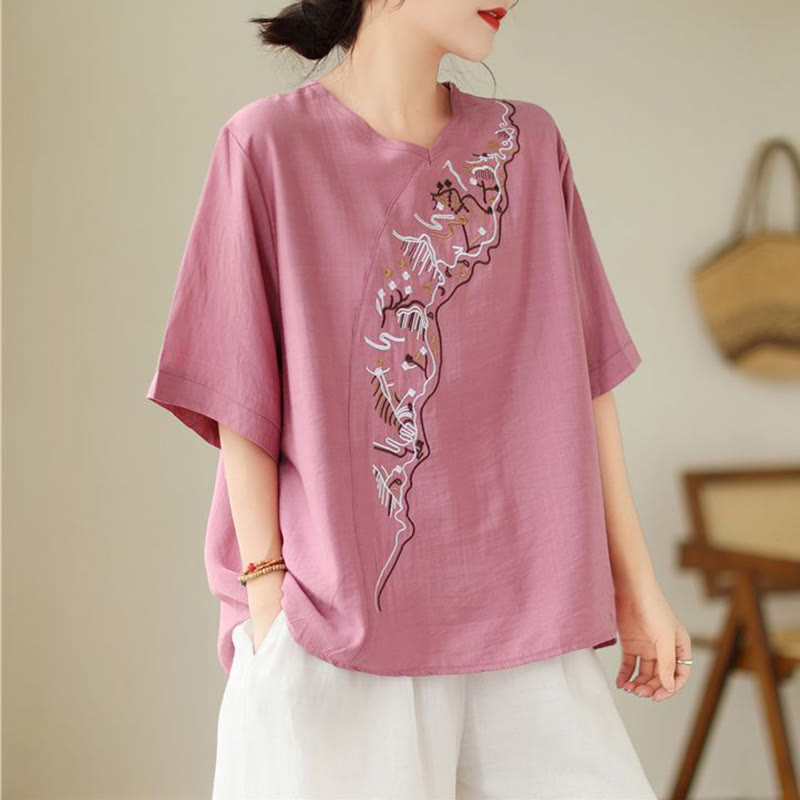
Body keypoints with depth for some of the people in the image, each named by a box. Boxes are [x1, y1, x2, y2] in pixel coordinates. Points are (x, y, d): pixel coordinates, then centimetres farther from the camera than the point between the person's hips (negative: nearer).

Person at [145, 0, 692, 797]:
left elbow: (583, 371, 8)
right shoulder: (269, 143, -4)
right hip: (333, 620, -3)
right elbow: (238, 392, -4)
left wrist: (634, 580, 8)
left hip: (519, 617, 4)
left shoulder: (528, 144, 7)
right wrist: (266, 599, -8)